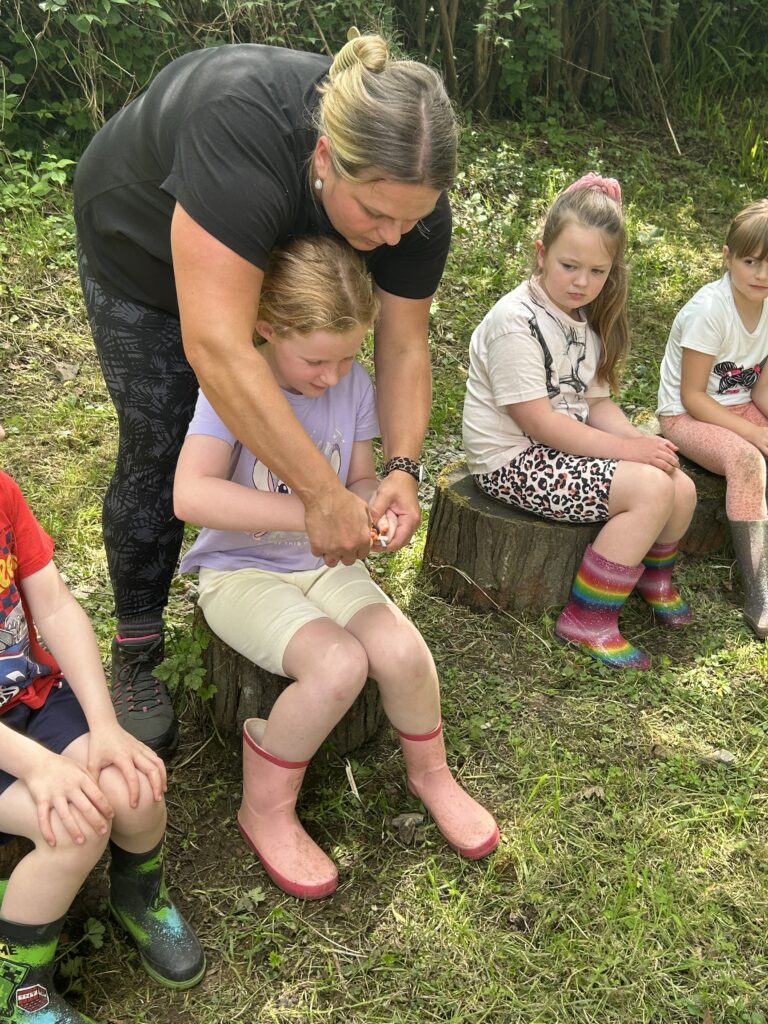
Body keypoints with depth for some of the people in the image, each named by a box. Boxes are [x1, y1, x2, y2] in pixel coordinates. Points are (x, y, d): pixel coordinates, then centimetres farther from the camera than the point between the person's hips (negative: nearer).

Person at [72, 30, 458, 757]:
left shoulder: (409, 194, -27)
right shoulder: (245, 137, -46)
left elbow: (403, 344, -20)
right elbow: (215, 348, -50)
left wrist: (402, 465, -34)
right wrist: (323, 495, -48)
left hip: (276, 254, 5)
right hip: (143, 246, -4)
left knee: (280, 425, 2)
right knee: (157, 447, -6)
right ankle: (134, 658, 10)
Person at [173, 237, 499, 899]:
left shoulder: (353, 383, -4)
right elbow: (191, 495, -33)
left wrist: (374, 503, -17)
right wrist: (310, 512, -37)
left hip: (326, 566, 5)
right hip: (242, 572, -4)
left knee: (403, 650, -20)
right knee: (339, 665, -29)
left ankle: (430, 772, 13)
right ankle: (266, 809, -2)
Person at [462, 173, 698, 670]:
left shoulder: (583, 318, 10)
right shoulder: (516, 321, -18)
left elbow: (596, 402, 10)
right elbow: (539, 423, -21)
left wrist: (639, 438, -10)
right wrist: (626, 448, -19)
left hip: (570, 445, 8)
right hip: (514, 460, -8)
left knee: (683, 489, -3)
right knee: (652, 489, -21)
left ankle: (654, 573, 29)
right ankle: (587, 618, -9)